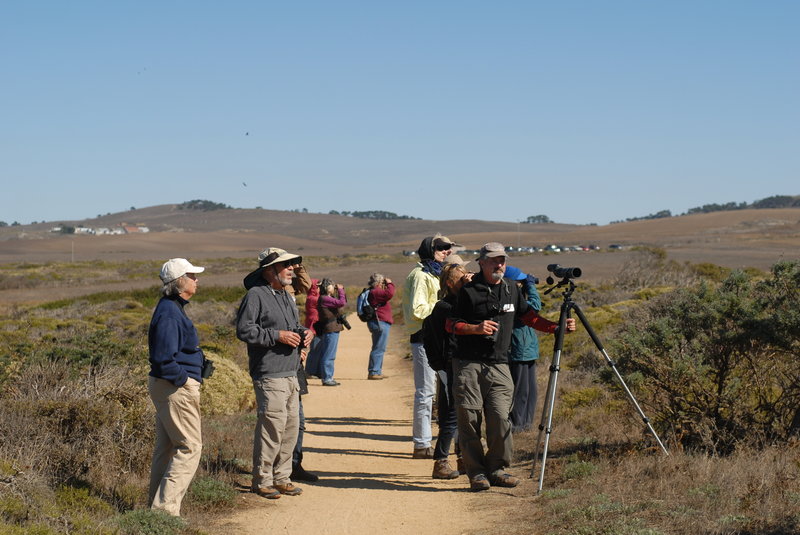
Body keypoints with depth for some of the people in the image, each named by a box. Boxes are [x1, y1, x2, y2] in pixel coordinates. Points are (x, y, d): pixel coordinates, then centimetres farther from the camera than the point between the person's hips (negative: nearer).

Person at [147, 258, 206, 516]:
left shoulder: (172, 308, 14)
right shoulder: (170, 313, -19)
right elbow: (164, 358, -25)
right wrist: (184, 380, -17)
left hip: (165, 386, 11)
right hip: (176, 388, -11)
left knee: (166, 447, 16)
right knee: (190, 447, -7)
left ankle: (157, 504, 23)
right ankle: (166, 506, -7)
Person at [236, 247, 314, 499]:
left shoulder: (286, 296, 20)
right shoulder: (256, 295, -8)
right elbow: (244, 330, -15)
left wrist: (304, 333, 9)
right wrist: (277, 336, -19)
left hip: (291, 374, 9)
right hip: (269, 375, -9)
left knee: (291, 425, 10)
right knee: (272, 426, -10)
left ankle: (281, 478, 20)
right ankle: (262, 480, 0)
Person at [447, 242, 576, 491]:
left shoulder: (511, 289, 13)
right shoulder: (469, 291, -1)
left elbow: (530, 317, 19)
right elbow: (451, 324, 1)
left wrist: (557, 327, 6)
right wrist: (476, 328, -16)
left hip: (498, 365, 3)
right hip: (468, 364, -3)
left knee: (500, 417, -8)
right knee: (470, 419, -4)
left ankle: (497, 469, 5)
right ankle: (476, 472, 5)